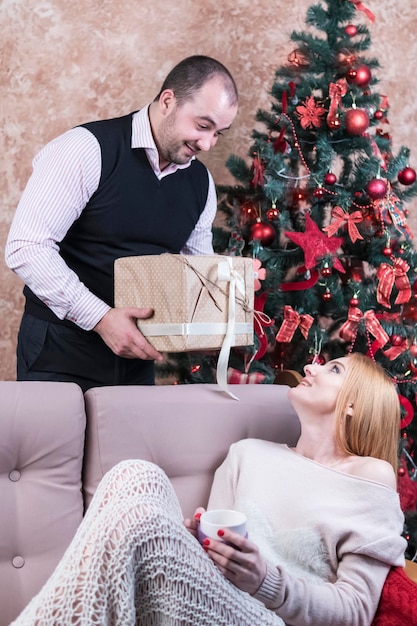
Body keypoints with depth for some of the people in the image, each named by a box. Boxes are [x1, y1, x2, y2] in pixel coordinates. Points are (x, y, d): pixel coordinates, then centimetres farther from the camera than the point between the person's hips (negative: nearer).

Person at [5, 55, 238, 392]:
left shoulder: (201, 181, 5)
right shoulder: (89, 149, -16)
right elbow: (26, 247, -21)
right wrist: (100, 317, -26)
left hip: (136, 355, 6)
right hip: (60, 351, -5)